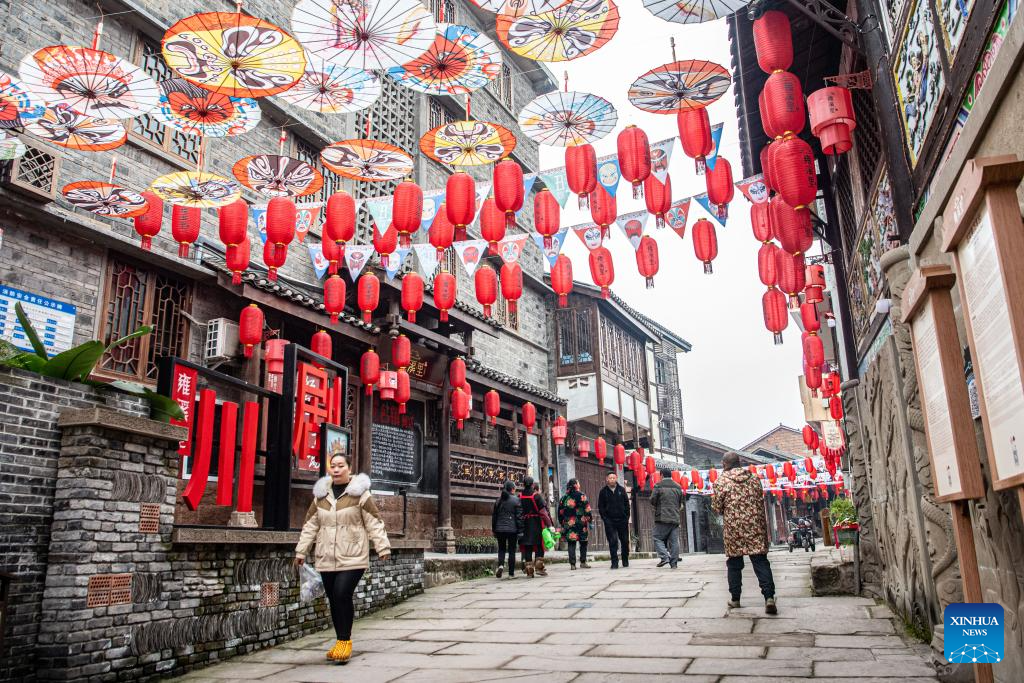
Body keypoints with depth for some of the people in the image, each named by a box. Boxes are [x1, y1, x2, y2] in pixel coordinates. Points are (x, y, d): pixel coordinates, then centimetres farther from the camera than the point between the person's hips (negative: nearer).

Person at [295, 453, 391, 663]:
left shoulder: (360, 493, -2)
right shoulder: (320, 495, 11)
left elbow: (374, 523, -3)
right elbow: (310, 526, 16)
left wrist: (383, 547, -9)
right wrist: (301, 551, 14)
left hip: (352, 557, -5)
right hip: (326, 558, 5)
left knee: (342, 594, -15)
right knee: (334, 599, 8)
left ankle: (344, 641, 1)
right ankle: (341, 641, 22)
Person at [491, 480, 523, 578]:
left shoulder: (498, 500, 7)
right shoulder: (516, 500, -6)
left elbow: (494, 516, 12)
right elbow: (519, 516, -8)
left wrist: (494, 530, 19)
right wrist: (520, 530, -4)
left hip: (500, 529, 3)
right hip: (512, 529, -3)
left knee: (501, 549, 13)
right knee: (511, 550, 5)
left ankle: (500, 565, -13)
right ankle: (511, 573, 7)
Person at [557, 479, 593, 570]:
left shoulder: (564, 498, 7)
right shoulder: (581, 496, -5)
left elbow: (560, 512, 10)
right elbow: (587, 509, -8)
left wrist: (562, 523, 18)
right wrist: (590, 520, 0)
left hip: (568, 524, 3)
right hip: (581, 523, -3)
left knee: (571, 544, 5)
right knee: (583, 542, 11)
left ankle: (572, 564, 0)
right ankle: (583, 562, 13)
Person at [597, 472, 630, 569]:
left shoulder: (621, 490, 6)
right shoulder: (603, 492, 3)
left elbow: (627, 504, 7)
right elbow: (601, 507, 3)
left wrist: (627, 516, -1)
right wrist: (605, 518, -6)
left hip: (622, 520, 2)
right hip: (610, 521, -2)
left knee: (625, 541, 9)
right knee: (613, 542, -7)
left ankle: (625, 561, 25)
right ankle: (614, 562, -3)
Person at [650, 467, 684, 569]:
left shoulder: (658, 486, -4)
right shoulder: (678, 487, 13)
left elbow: (652, 501, -4)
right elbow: (680, 504, 17)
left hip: (662, 518, -5)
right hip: (675, 518, 5)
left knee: (658, 538, 3)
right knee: (674, 541, 5)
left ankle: (664, 557, -13)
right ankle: (674, 563, 4)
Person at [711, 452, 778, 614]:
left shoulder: (721, 480, -4)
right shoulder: (754, 478, 8)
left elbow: (716, 507, -1)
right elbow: (761, 503, 14)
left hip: (733, 528, -2)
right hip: (755, 526, 2)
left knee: (734, 564, 10)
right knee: (761, 561, 0)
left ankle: (735, 598, 16)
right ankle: (769, 597, -12)